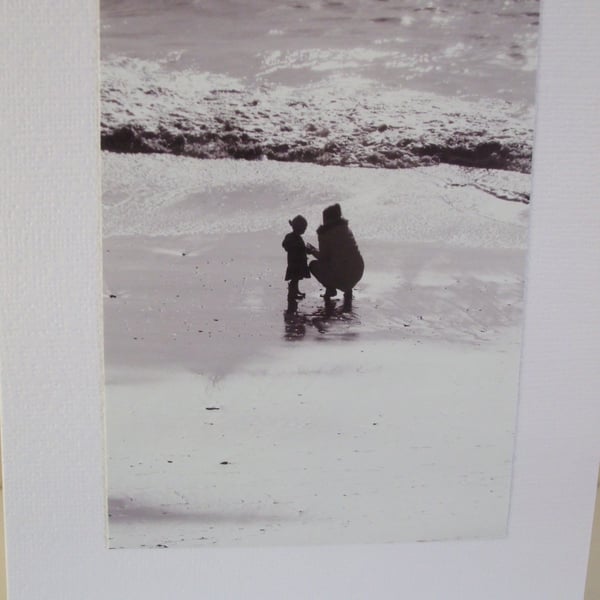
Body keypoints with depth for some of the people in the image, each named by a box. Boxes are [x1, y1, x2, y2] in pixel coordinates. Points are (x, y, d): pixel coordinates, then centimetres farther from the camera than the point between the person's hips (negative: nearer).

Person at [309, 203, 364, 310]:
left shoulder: (325, 234, -8)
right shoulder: (345, 228, 12)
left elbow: (323, 257, -2)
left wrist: (313, 252, 19)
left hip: (341, 274, -6)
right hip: (358, 271, 6)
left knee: (313, 265, 17)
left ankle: (330, 288, 9)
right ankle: (348, 290, 25)